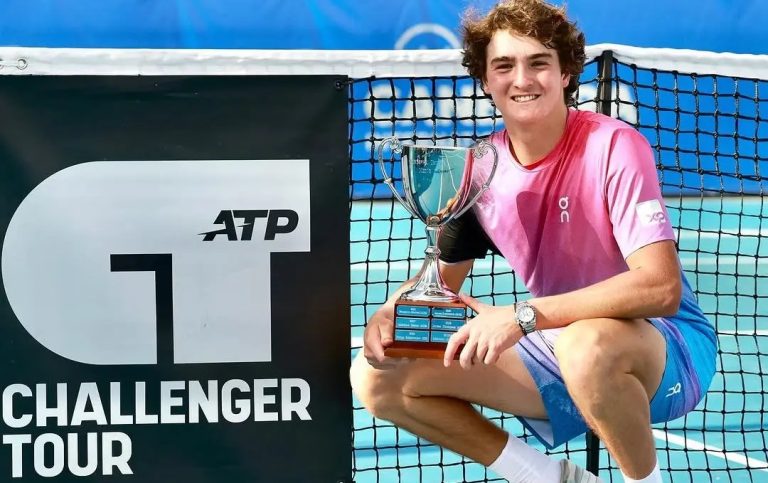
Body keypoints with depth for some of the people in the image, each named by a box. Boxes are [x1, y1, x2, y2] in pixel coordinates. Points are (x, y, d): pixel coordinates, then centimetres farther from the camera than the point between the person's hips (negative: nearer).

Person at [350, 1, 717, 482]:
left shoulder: (613, 145, -19)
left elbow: (661, 287, -29)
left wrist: (523, 315, -34)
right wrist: (392, 312, -13)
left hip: (667, 348, -6)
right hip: (561, 351, 6)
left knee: (587, 344, -42)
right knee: (378, 377, -5)